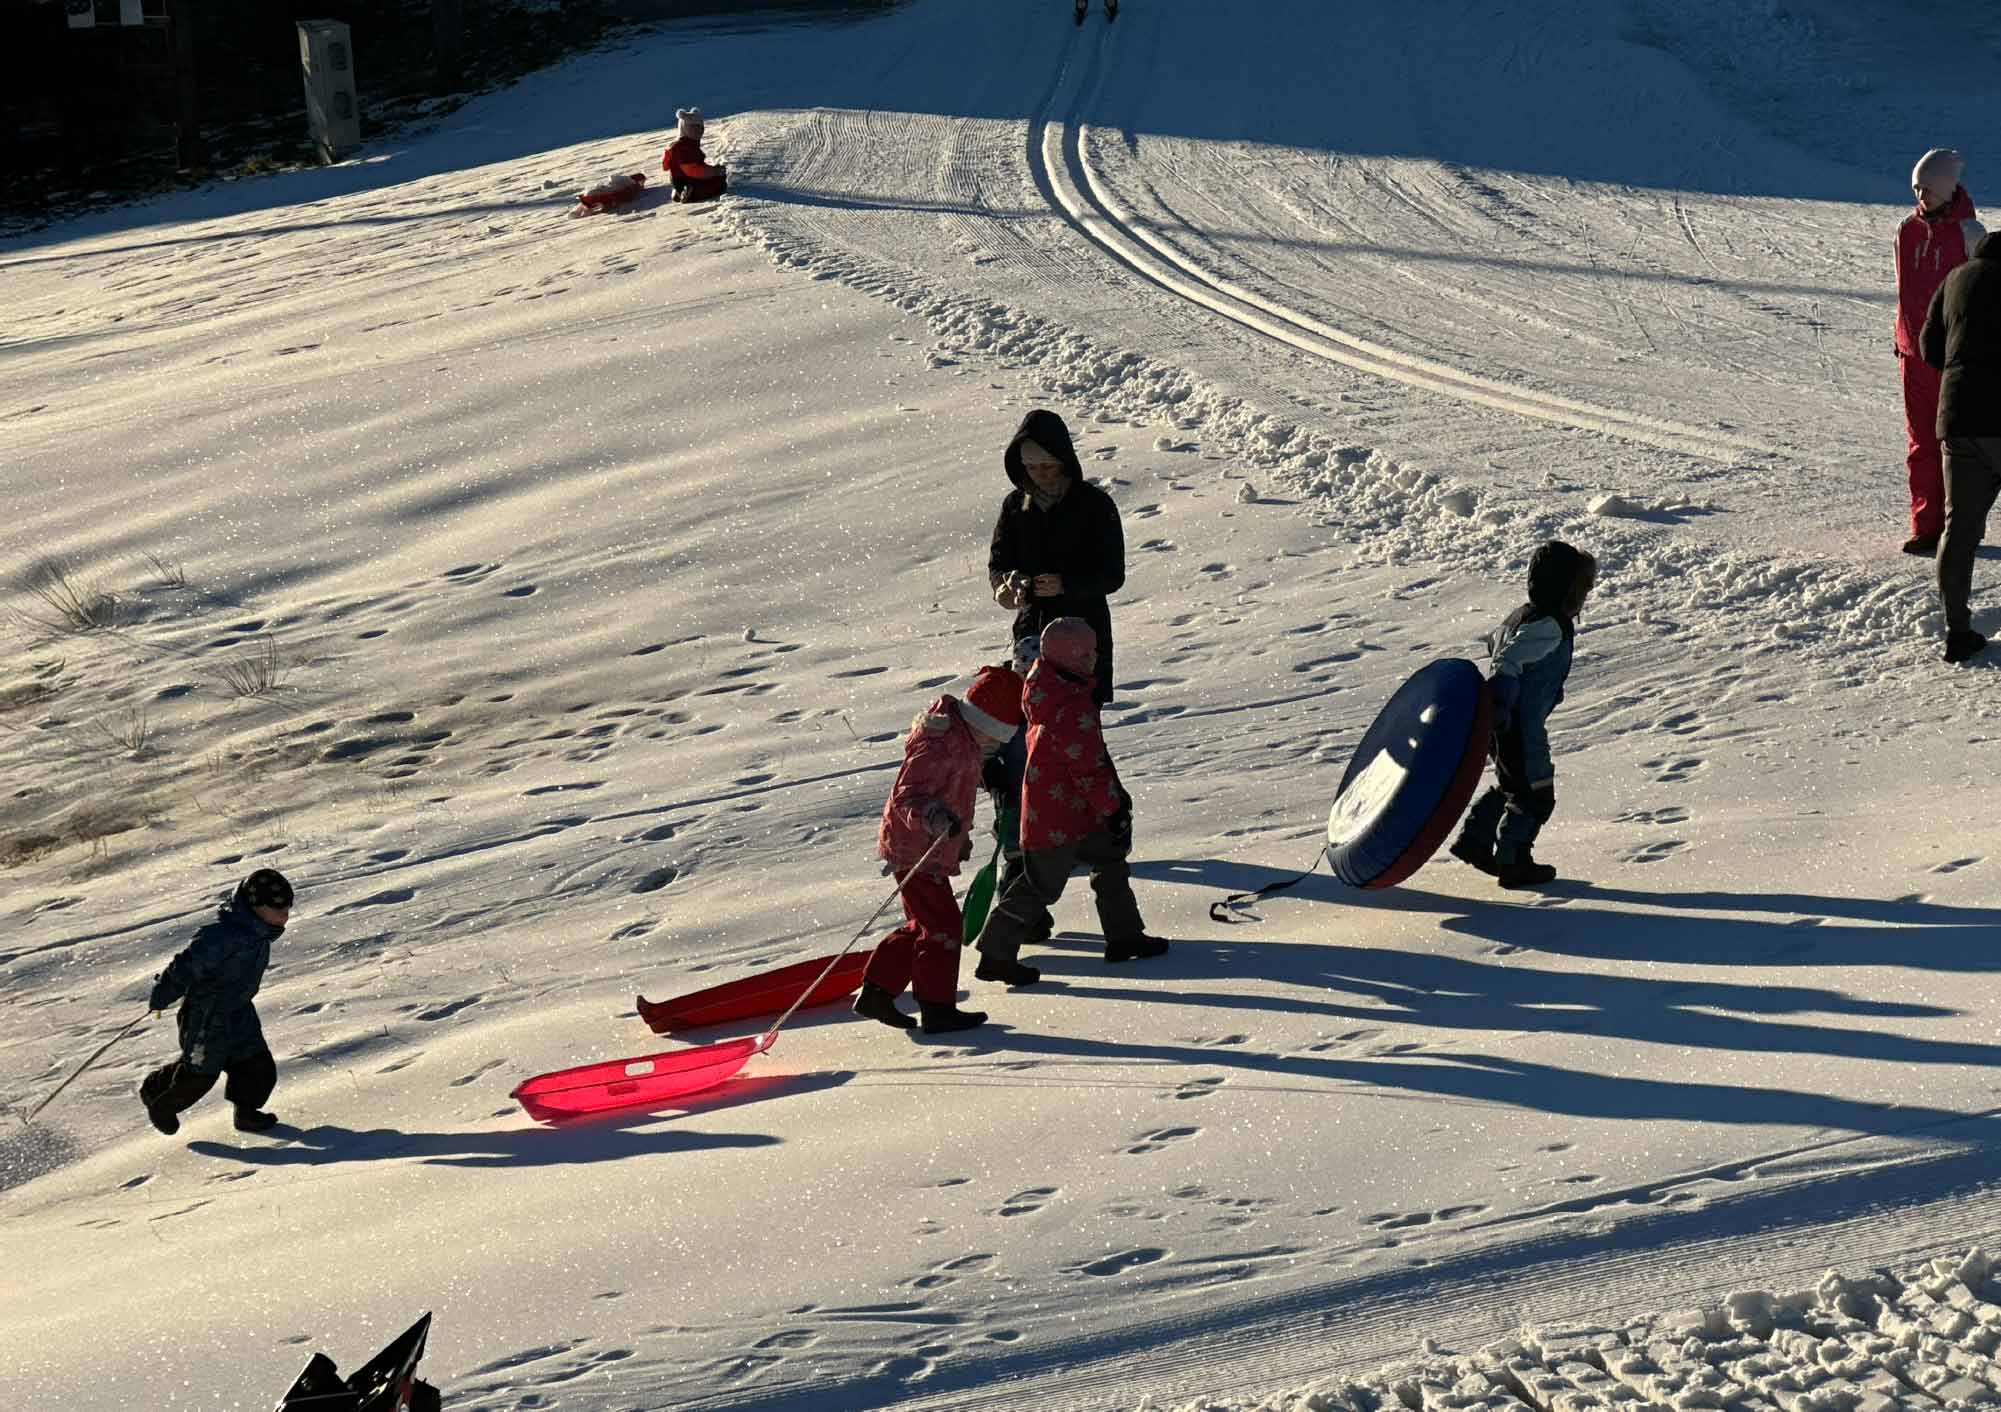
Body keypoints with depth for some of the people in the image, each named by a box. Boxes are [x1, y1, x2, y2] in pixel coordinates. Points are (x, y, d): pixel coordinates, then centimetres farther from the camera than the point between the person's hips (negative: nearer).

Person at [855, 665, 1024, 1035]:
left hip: (934, 850, 10)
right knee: (943, 925, -6)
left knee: (922, 925, 16)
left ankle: (876, 992, 20)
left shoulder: (967, 740, 10)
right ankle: (937, 1008, 0)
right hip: (916, 851, -10)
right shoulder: (941, 744, -23)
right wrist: (935, 816, -47)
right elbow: (907, 795, -29)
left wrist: (961, 837, 36)